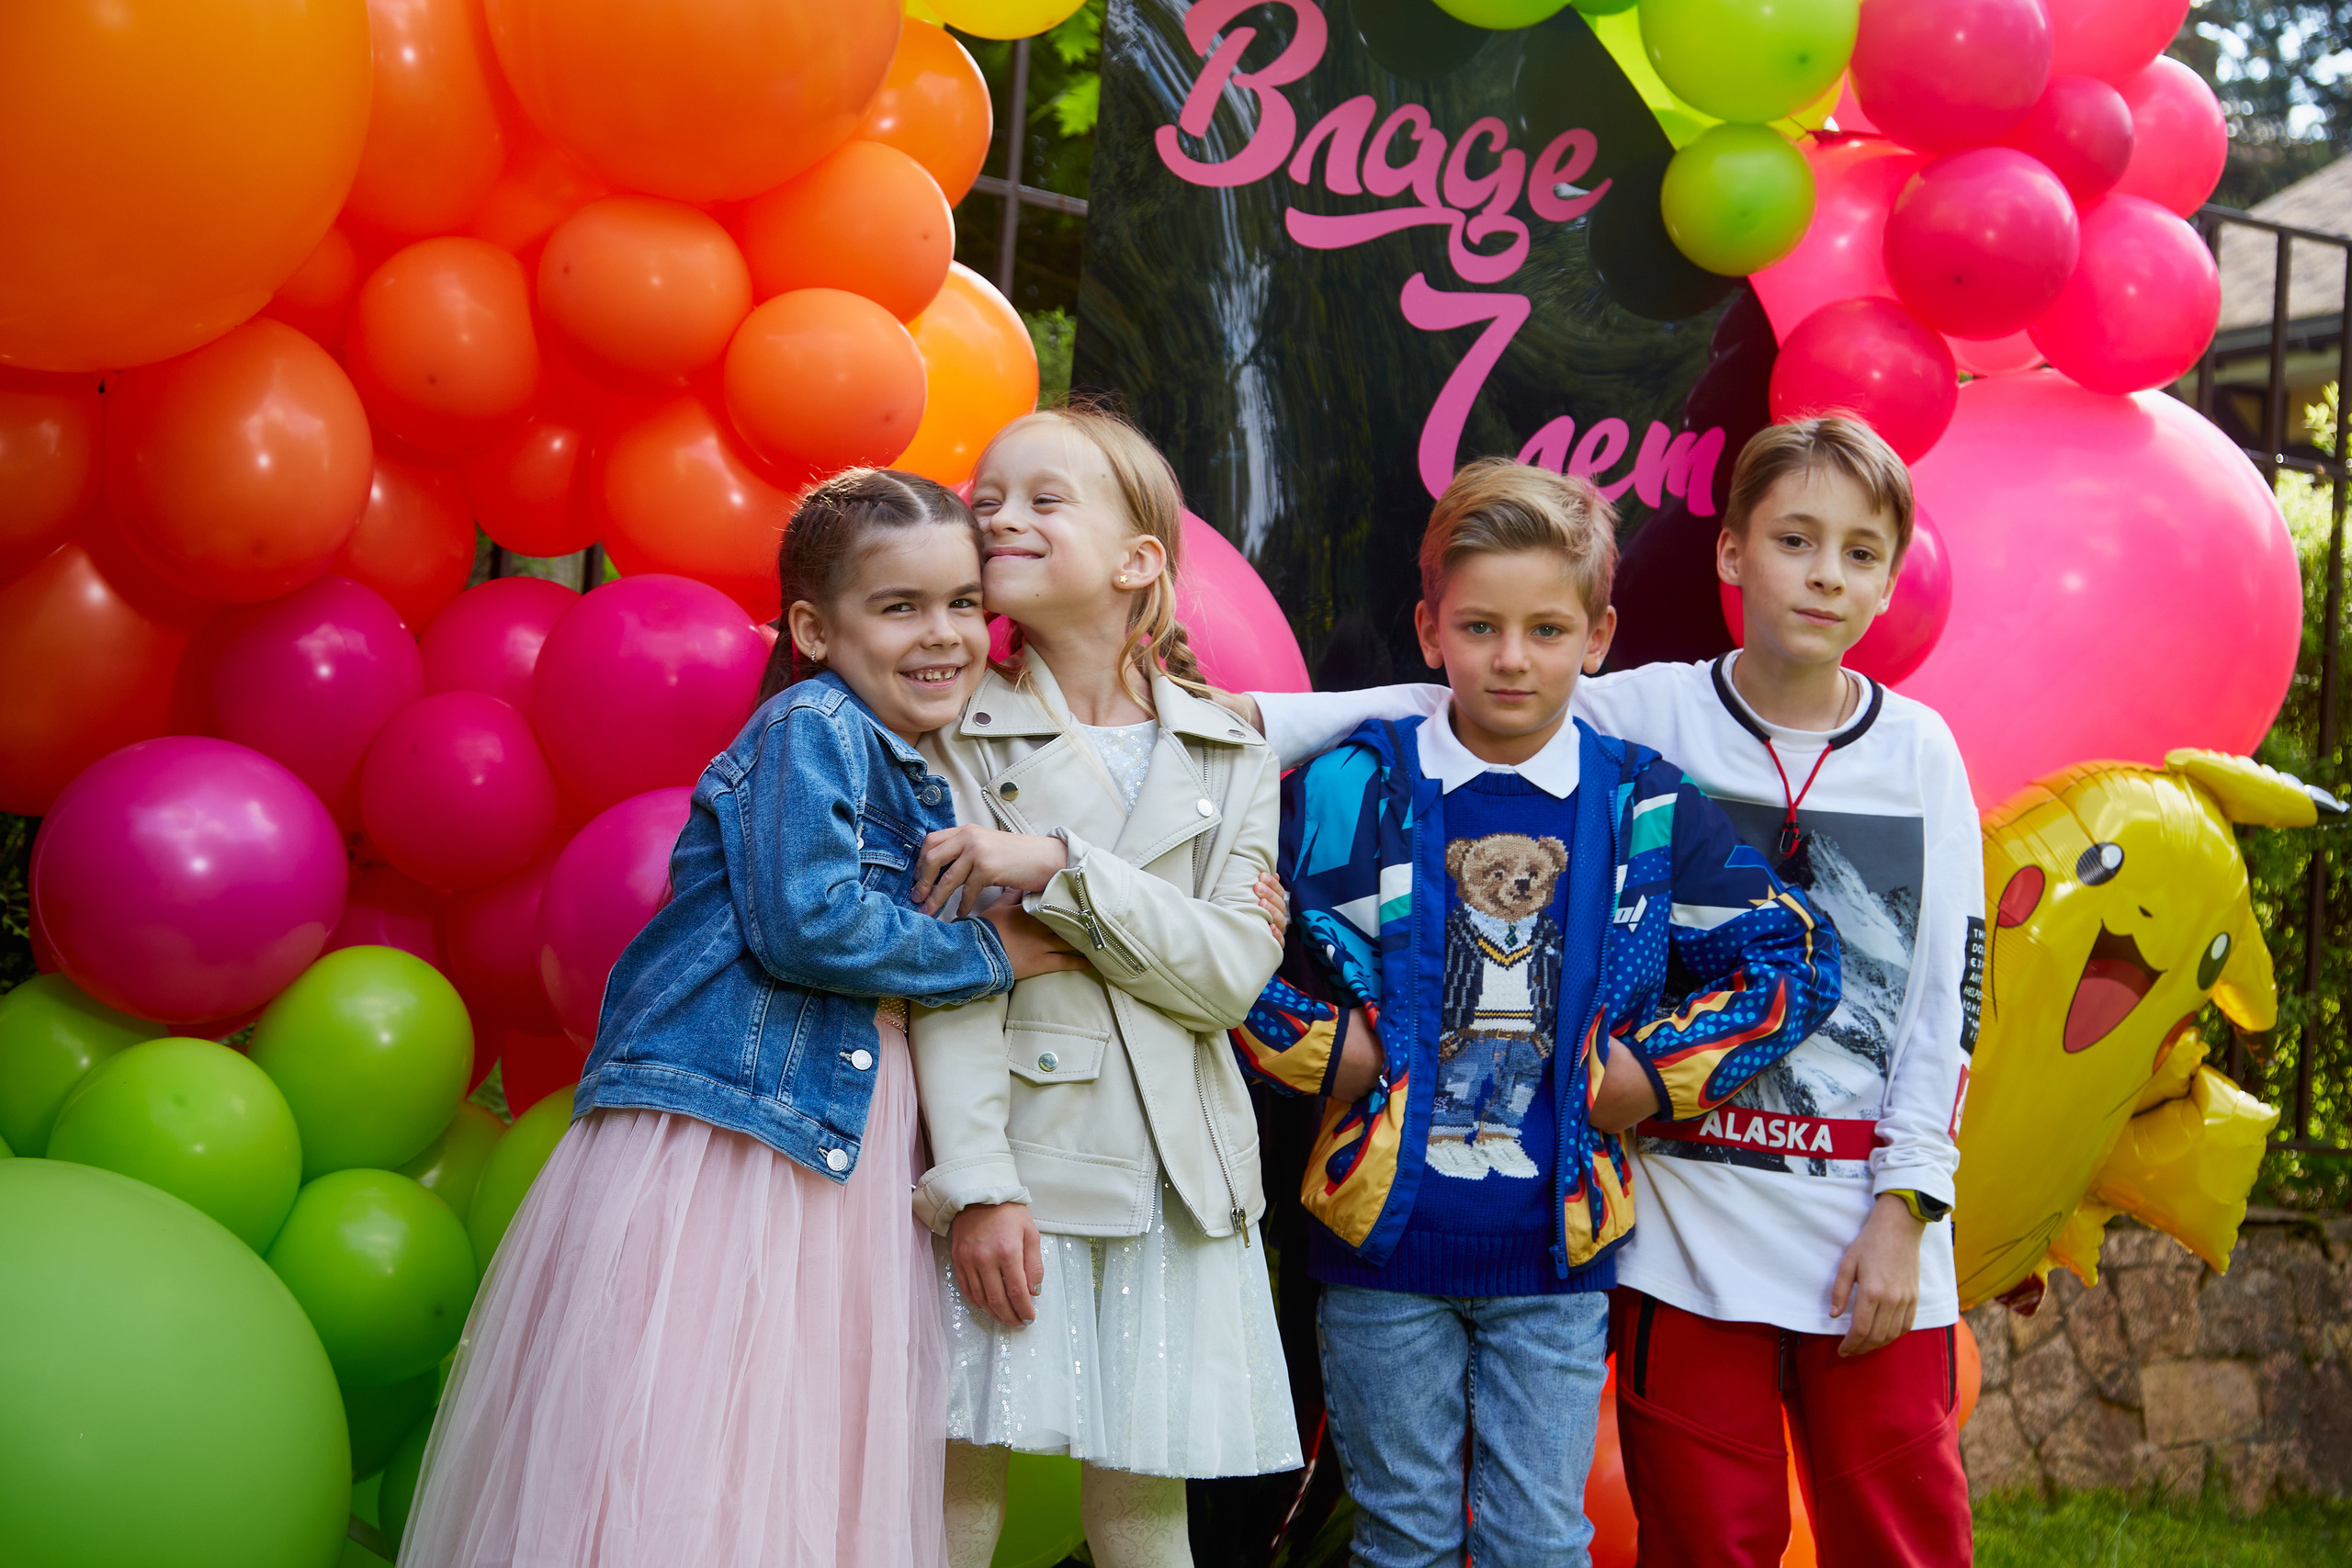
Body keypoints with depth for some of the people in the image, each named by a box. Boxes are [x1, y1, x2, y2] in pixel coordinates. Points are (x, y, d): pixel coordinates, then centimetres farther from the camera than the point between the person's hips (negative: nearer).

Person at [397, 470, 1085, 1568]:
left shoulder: (917, 772, 19)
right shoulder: (811, 727, -7)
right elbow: (808, 923, -18)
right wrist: (988, 958, -6)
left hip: (834, 1161, 8)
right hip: (719, 1145, -8)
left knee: (814, 1474, 6)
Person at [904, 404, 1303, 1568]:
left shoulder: (1228, 755, 9)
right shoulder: (959, 734, 3)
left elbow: (1231, 972, -4)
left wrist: (1056, 866, -15)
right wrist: (977, 1184, -16)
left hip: (1168, 1181, 2)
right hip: (1012, 1168, -2)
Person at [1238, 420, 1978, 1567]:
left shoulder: (1917, 751, 3)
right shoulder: (1649, 718, -1)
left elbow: (1947, 997, 3)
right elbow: (1454, 714, -4)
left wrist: (1905, 1209, -2)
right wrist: (1257, 721, -19)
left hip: (1870, 1225, 1)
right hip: (1692, 1209, -1)